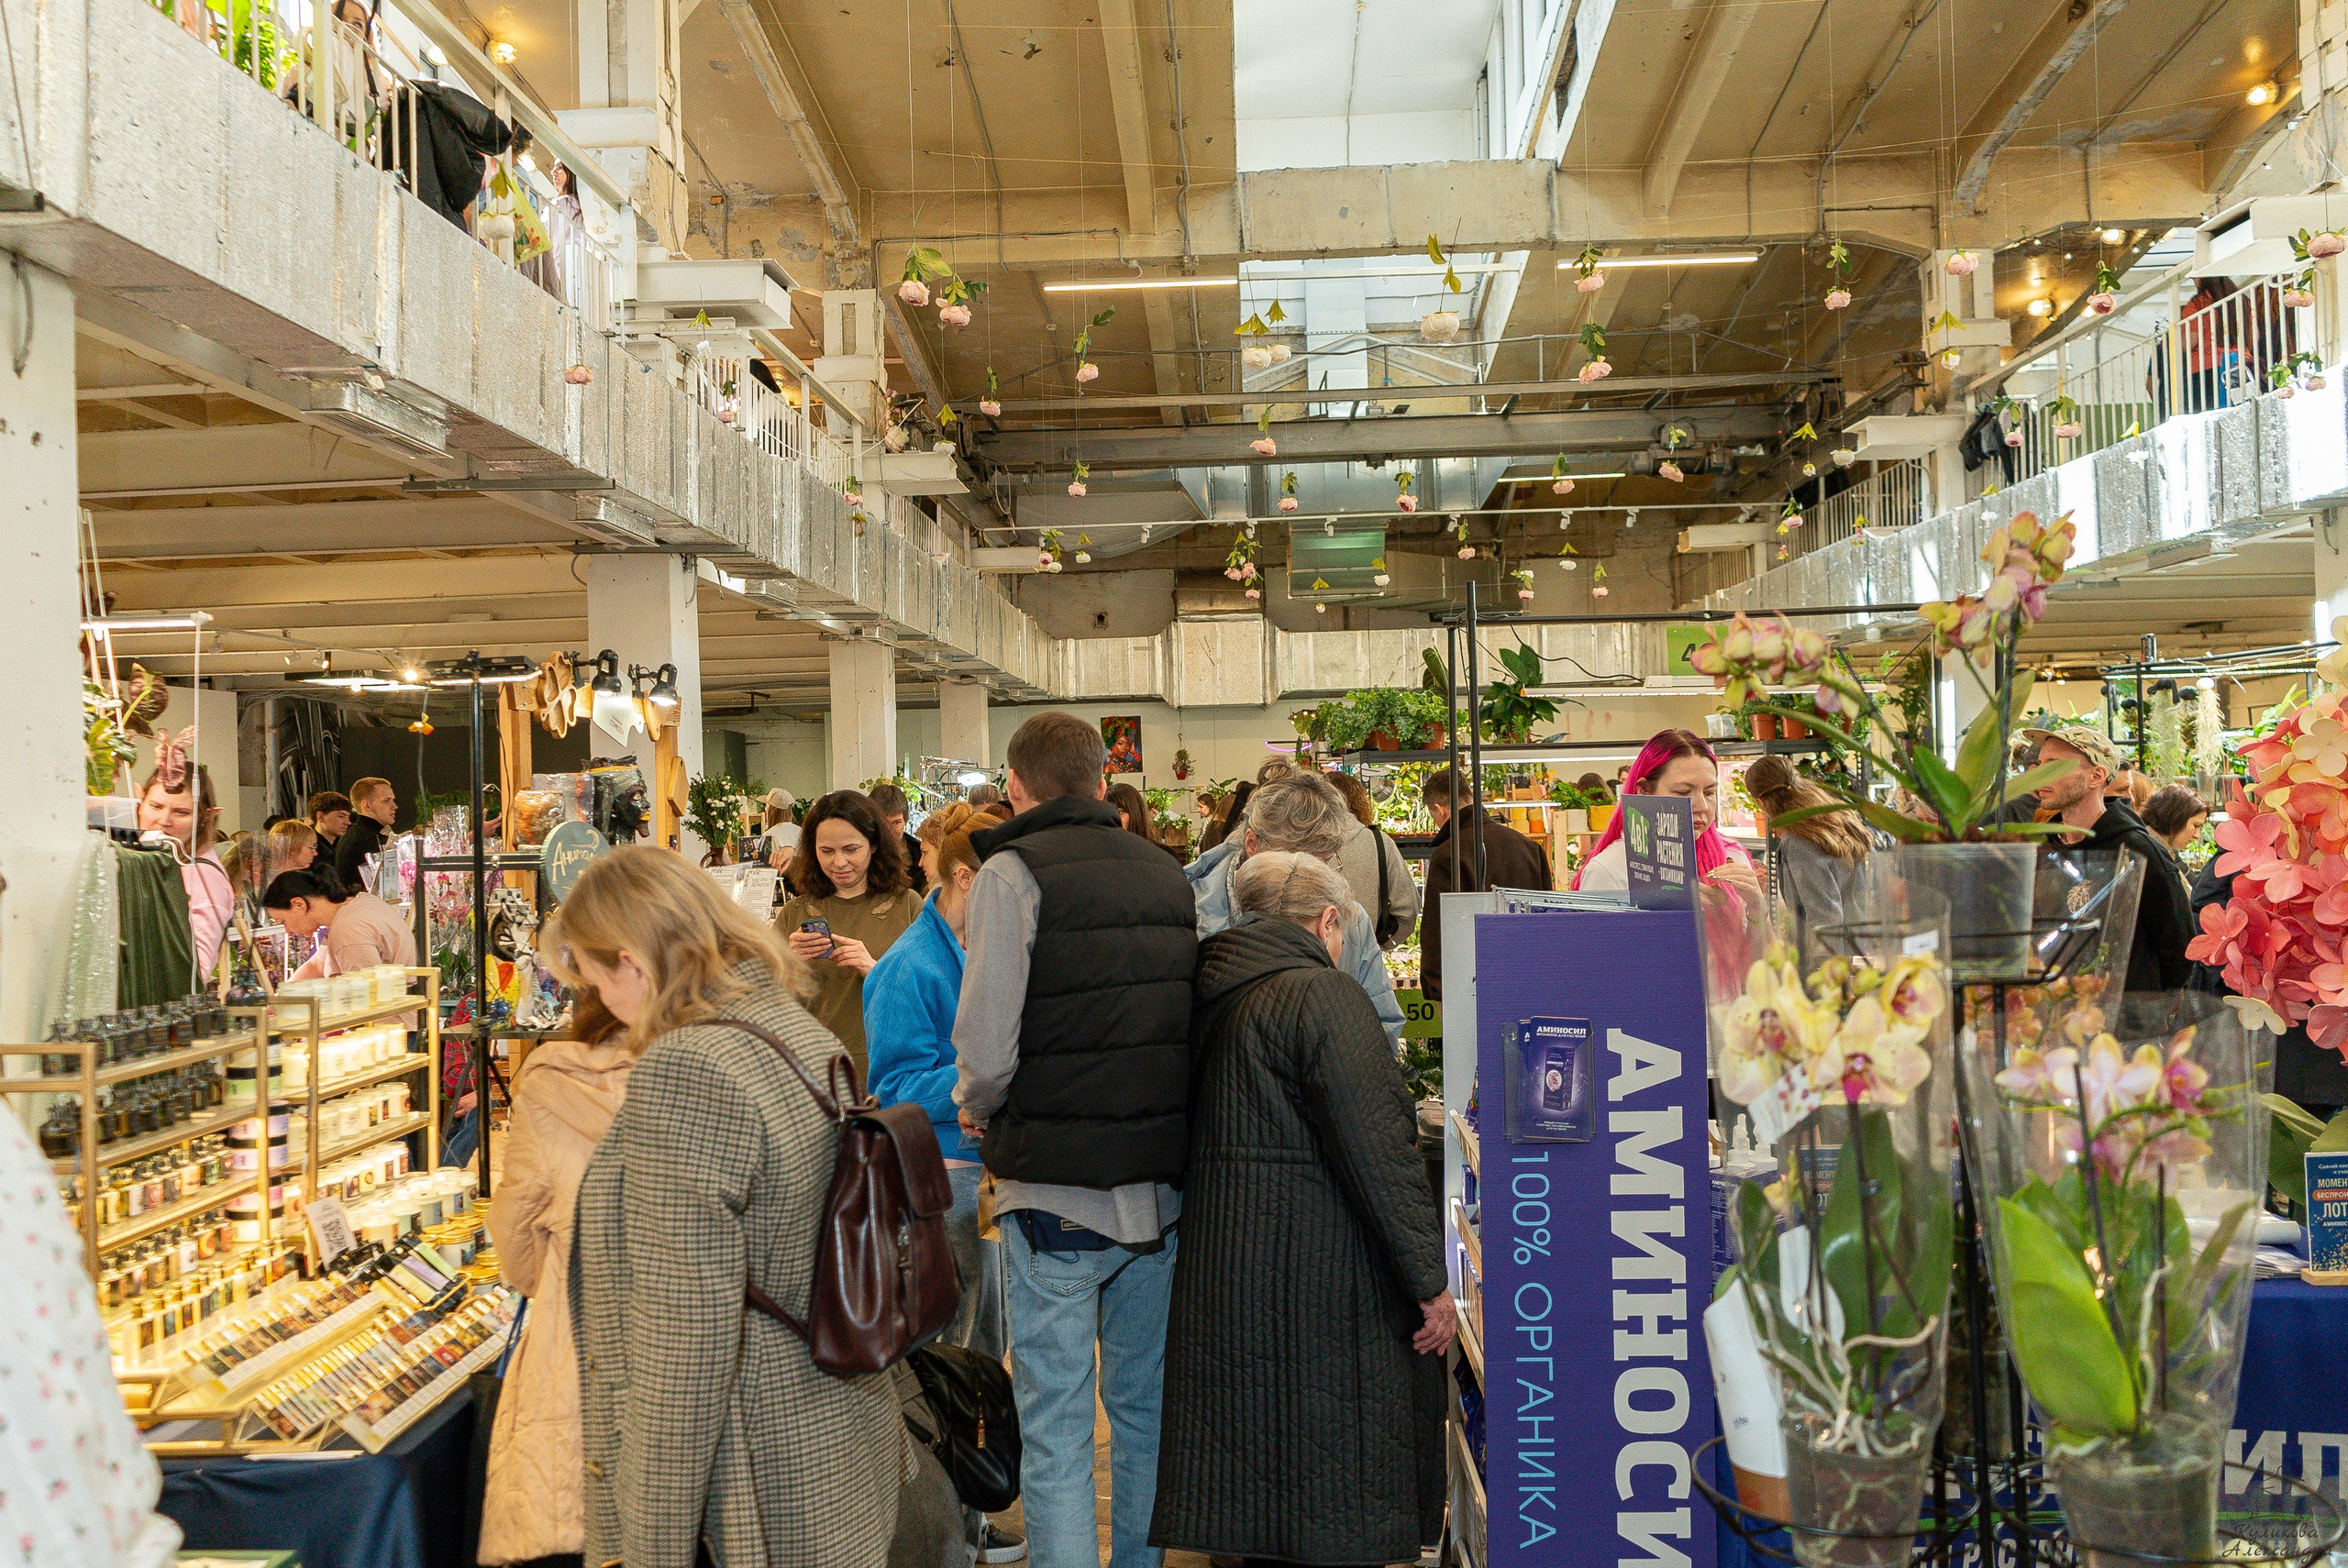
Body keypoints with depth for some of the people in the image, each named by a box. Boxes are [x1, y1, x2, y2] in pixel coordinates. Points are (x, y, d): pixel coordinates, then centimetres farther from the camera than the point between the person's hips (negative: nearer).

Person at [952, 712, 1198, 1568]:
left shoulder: (1014, 872, -10)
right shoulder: (1167, 874, 8)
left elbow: (987, 1050, -16)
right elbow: (1188, 1023, 12)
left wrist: (976, 1109, 3)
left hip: (1056, 1187, -6)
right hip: (1161, 1182, 6)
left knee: (1054, 1433, 3)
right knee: (1146, 1408, 19)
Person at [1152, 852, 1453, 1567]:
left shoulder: (1213, 997, 12)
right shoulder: (1320, 994, -13)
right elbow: (1378, 1150, -17)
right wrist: (1430, 1279, -12)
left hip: (1224, 1265, 8)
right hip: (1317, 1270, -8)